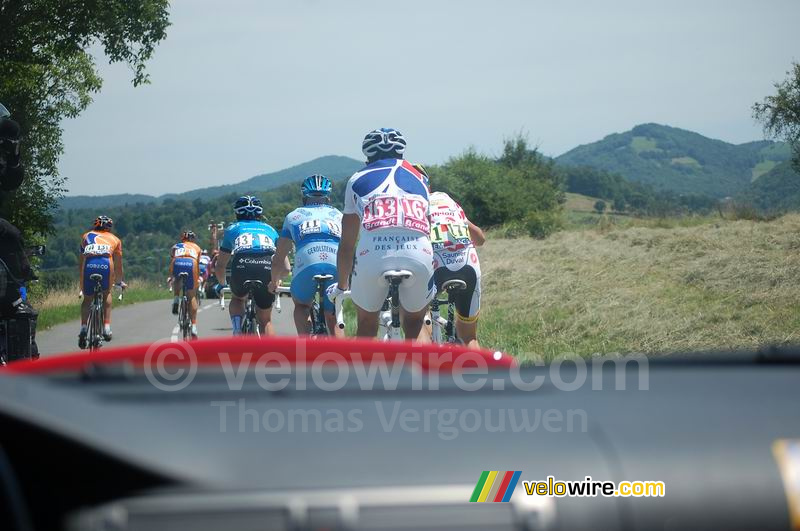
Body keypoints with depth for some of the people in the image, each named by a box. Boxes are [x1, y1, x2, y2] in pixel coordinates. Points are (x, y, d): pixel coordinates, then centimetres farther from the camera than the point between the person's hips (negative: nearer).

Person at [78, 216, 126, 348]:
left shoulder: (87, 236, 31)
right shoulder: (115, 239, 30)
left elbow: (81, 261, 33)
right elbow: (118, 265, 34)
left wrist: (81, 283, 42)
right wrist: (120, 281, 48)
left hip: (89, 266, 0)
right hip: (106, 265, 0)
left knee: (87, 299, 17)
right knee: (106, 294, 25)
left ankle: (83, 328, -1)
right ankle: (107, 327, 15)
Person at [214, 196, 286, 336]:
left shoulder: (232, 229, 30)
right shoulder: (270, 230, 32)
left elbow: (220, 266, 34)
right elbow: (286, 267, 29)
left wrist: (221, 285, 53)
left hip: (242, 267, -1)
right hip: (268, 268, 1)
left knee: (237, 299, 33)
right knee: (265, 320, 20)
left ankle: (237, 330, 7)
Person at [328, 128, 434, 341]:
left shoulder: (358, 179, 23)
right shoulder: (419, 179, 29)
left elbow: (346, 244, 25)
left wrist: (341, 286, 39)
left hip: (373, 254, -1)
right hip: (419, 257, 1)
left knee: (366, 325, 23)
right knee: (415, 325, 23)